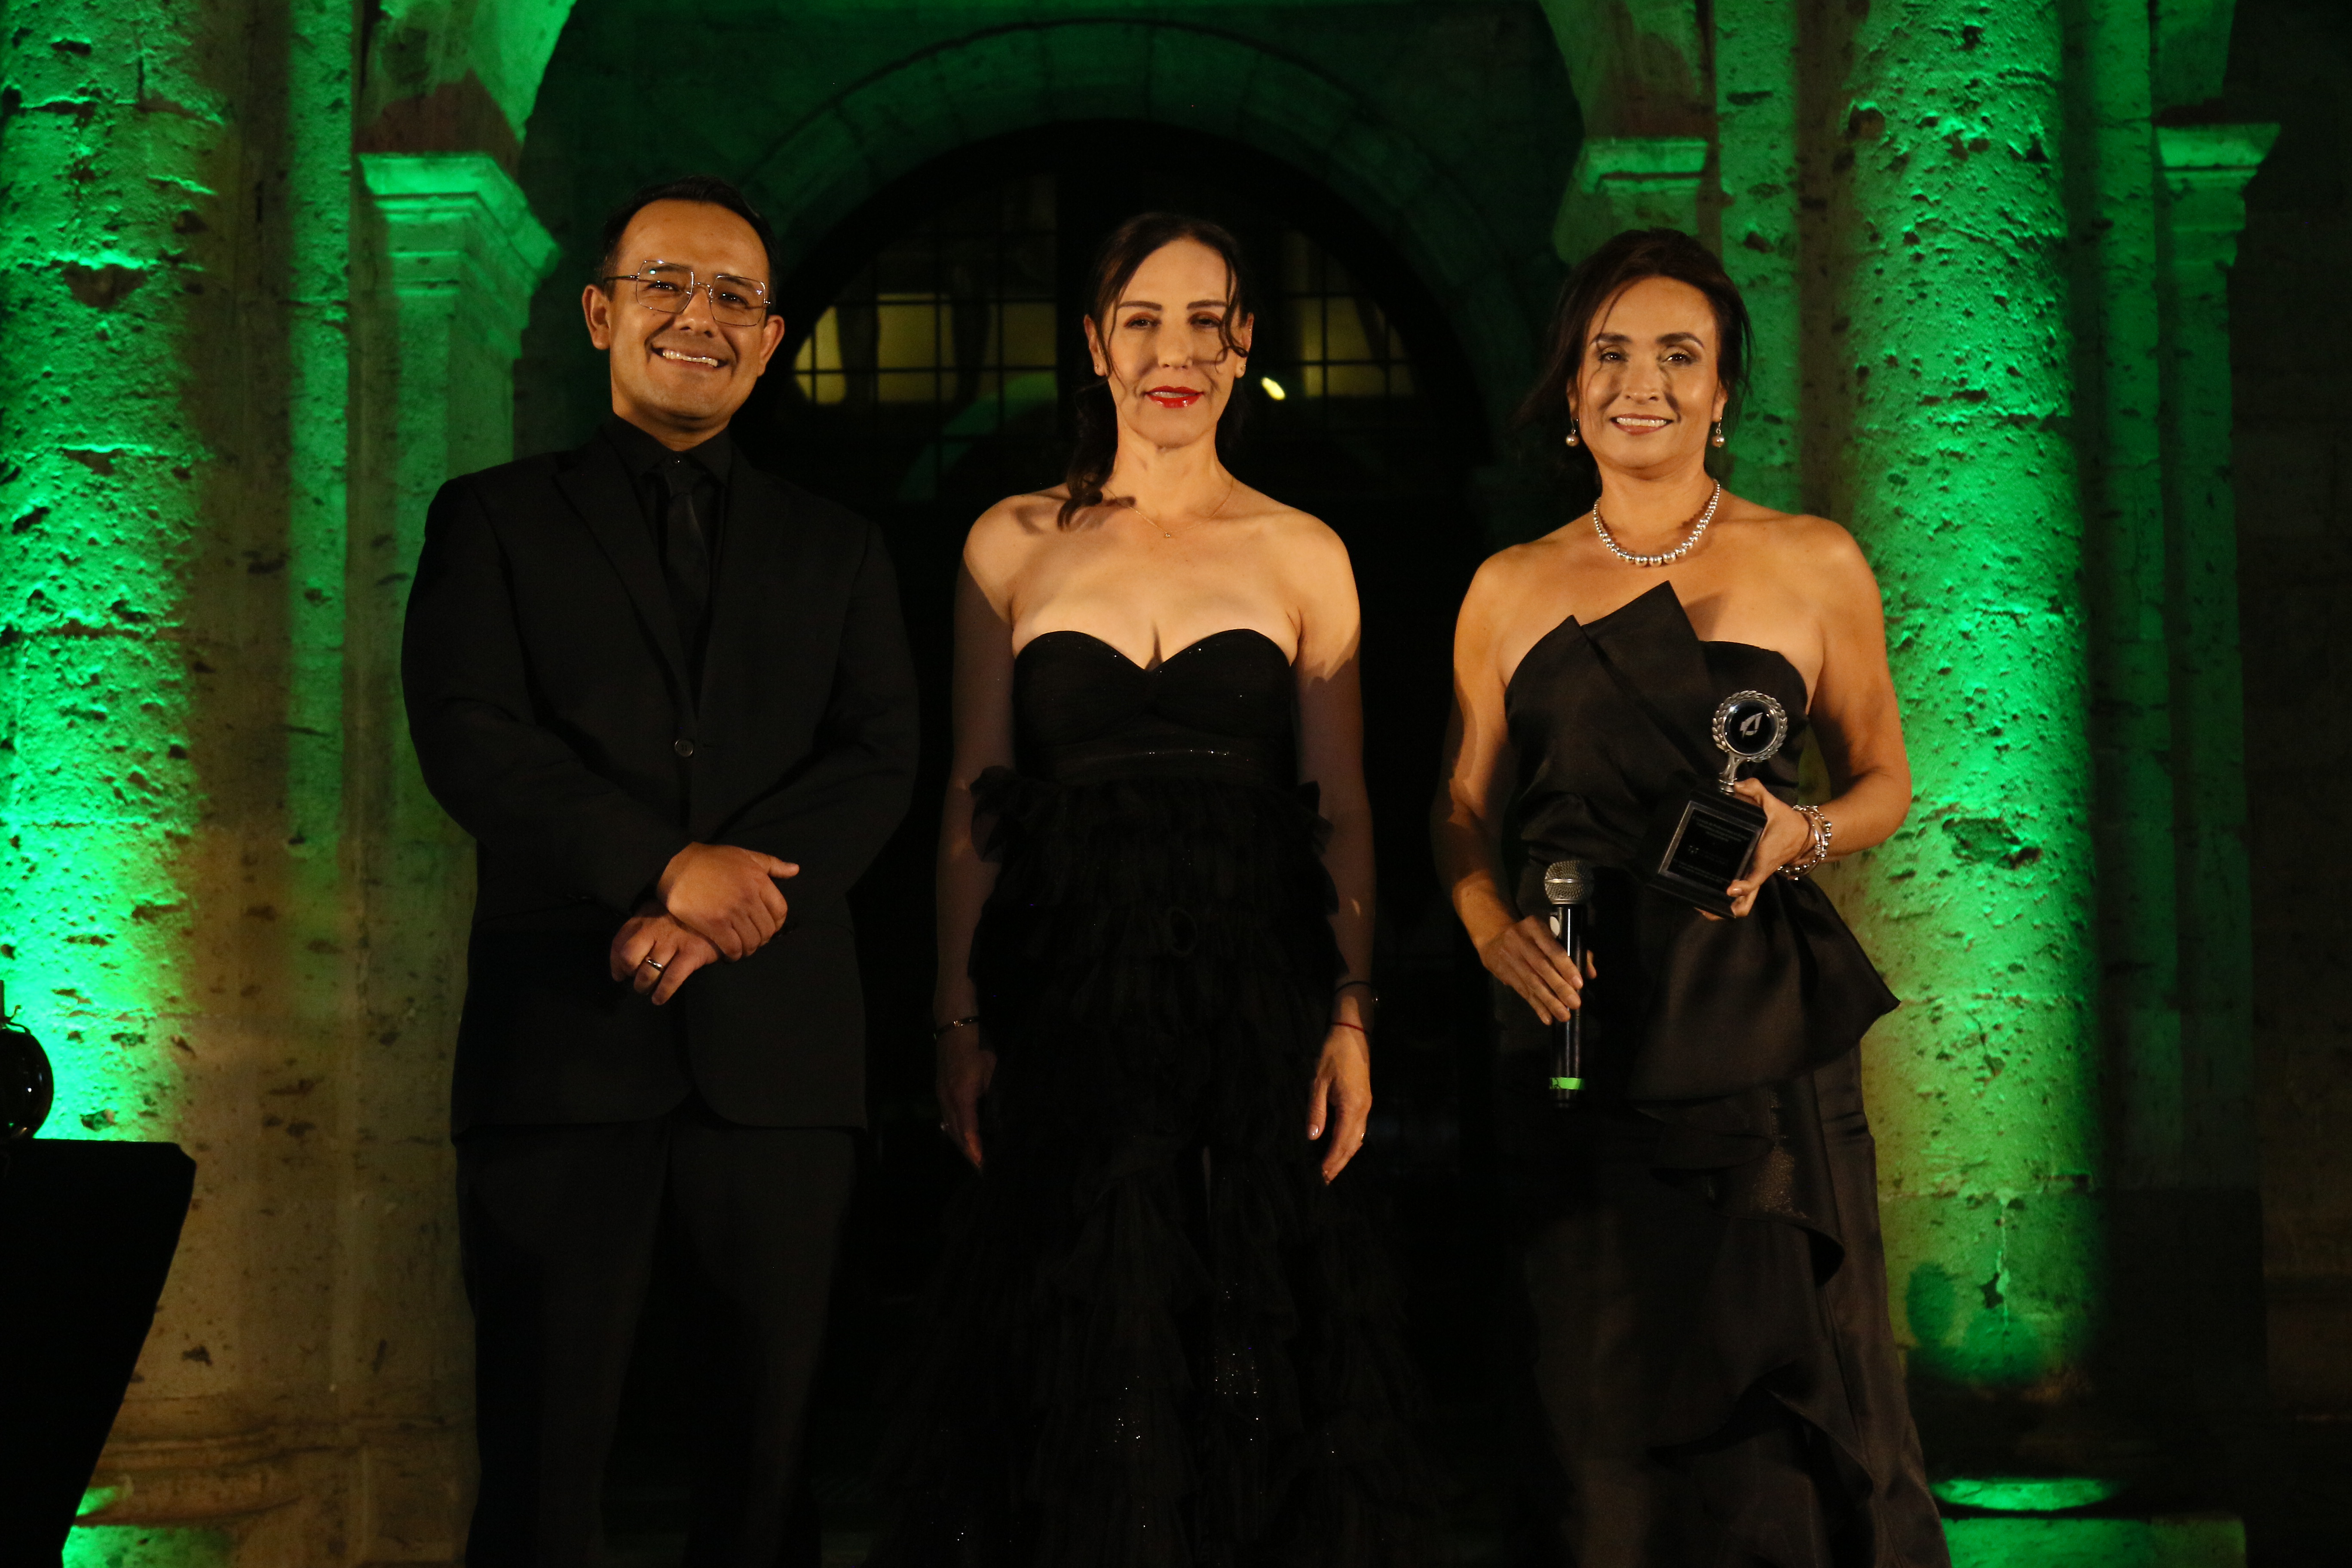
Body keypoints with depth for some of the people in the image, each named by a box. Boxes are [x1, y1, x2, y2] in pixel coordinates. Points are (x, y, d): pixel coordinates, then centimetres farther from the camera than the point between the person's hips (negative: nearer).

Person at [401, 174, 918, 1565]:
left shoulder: (838, 550, 17)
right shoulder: (497, 520, 11)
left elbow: (883, 760, 4)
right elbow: (469, 738, -3)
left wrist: (744, 893, -14)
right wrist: (668, 865, -15)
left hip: (780, 1046, 2)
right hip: (564, 1036, -2)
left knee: (770, 1436, 6)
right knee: (544, 1447, 2)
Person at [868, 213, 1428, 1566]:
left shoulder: (1303, 555, 7)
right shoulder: (1014, 546, 7)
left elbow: (1344, 809, 5)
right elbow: (973, 807, 6)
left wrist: (1353, 1017, -5)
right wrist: (962, 1024, 0)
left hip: (1255, 995, 0)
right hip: (1066, 1004, 0)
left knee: (1253, 1347, 5)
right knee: (1079, 1356, 3)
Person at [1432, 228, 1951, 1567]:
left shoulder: (1813, 564, 4)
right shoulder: (1512, 591, 9)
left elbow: (1884, 779, 10)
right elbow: (1466, 811, 14)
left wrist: (1800, 834, -11)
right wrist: (1498, 928, -5)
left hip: (1760, 1035, -1)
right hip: (1582, 1036, 2)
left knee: (1779, 1388, -1)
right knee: (1614, 1401, 6)